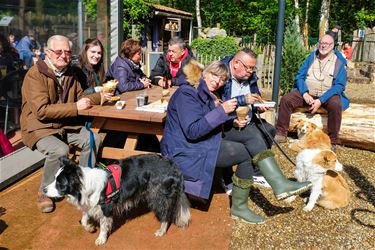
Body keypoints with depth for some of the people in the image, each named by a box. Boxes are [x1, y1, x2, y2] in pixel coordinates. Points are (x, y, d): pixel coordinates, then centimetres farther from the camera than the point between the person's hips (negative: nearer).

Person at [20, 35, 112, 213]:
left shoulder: (70, 72, 5)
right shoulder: (35, 74, -18)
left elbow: (79, 97, 18)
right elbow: (41, 111, -26)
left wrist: (100, 96, 2)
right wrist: (75, 107, -27)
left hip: (65, 124, 7)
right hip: (39, 127, -7)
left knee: (93, 139, -7)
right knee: (60, 150, -32)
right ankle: (45, 193, -6)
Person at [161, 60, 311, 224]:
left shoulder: (206, 94, 14)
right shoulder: (187, 93, -15)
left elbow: (212, 121, 21)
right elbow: (192, 131, -25)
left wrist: (232, 121, 1)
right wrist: (222, 111, -25)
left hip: (200, 144, 9)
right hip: (185, 153, -9)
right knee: (246, 153, -16)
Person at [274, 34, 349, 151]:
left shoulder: (339, 62, 1)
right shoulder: (311, 57, 11)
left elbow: (339, 85, -9)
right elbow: (299, 76, 6)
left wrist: (321, 100, -21)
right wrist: (304, 94, -13)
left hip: (328, 95, -3)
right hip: (307, 93, 3)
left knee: (335, 105, -35)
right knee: (286, 99, -19)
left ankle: (333, 142, -22)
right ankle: (281, 134, -11)